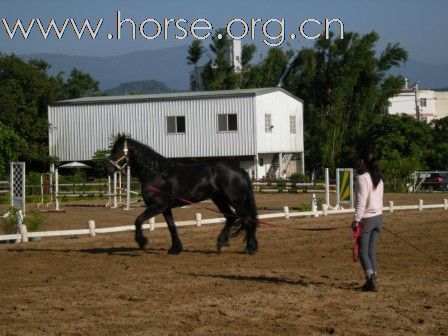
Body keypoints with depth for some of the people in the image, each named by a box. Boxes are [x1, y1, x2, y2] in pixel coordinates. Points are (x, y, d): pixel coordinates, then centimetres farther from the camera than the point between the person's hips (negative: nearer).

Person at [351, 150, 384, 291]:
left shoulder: (362, 178, -15)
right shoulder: (379, 179, 9)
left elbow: (361, 202, -18)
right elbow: (380, 199, 14)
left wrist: (356, 220, -14)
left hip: (366, 219, -7)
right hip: (378, 217, 7)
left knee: (363, 252, -1)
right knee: (372, 251, 11)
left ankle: (371, 279, -12)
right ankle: (373, 278, 10)